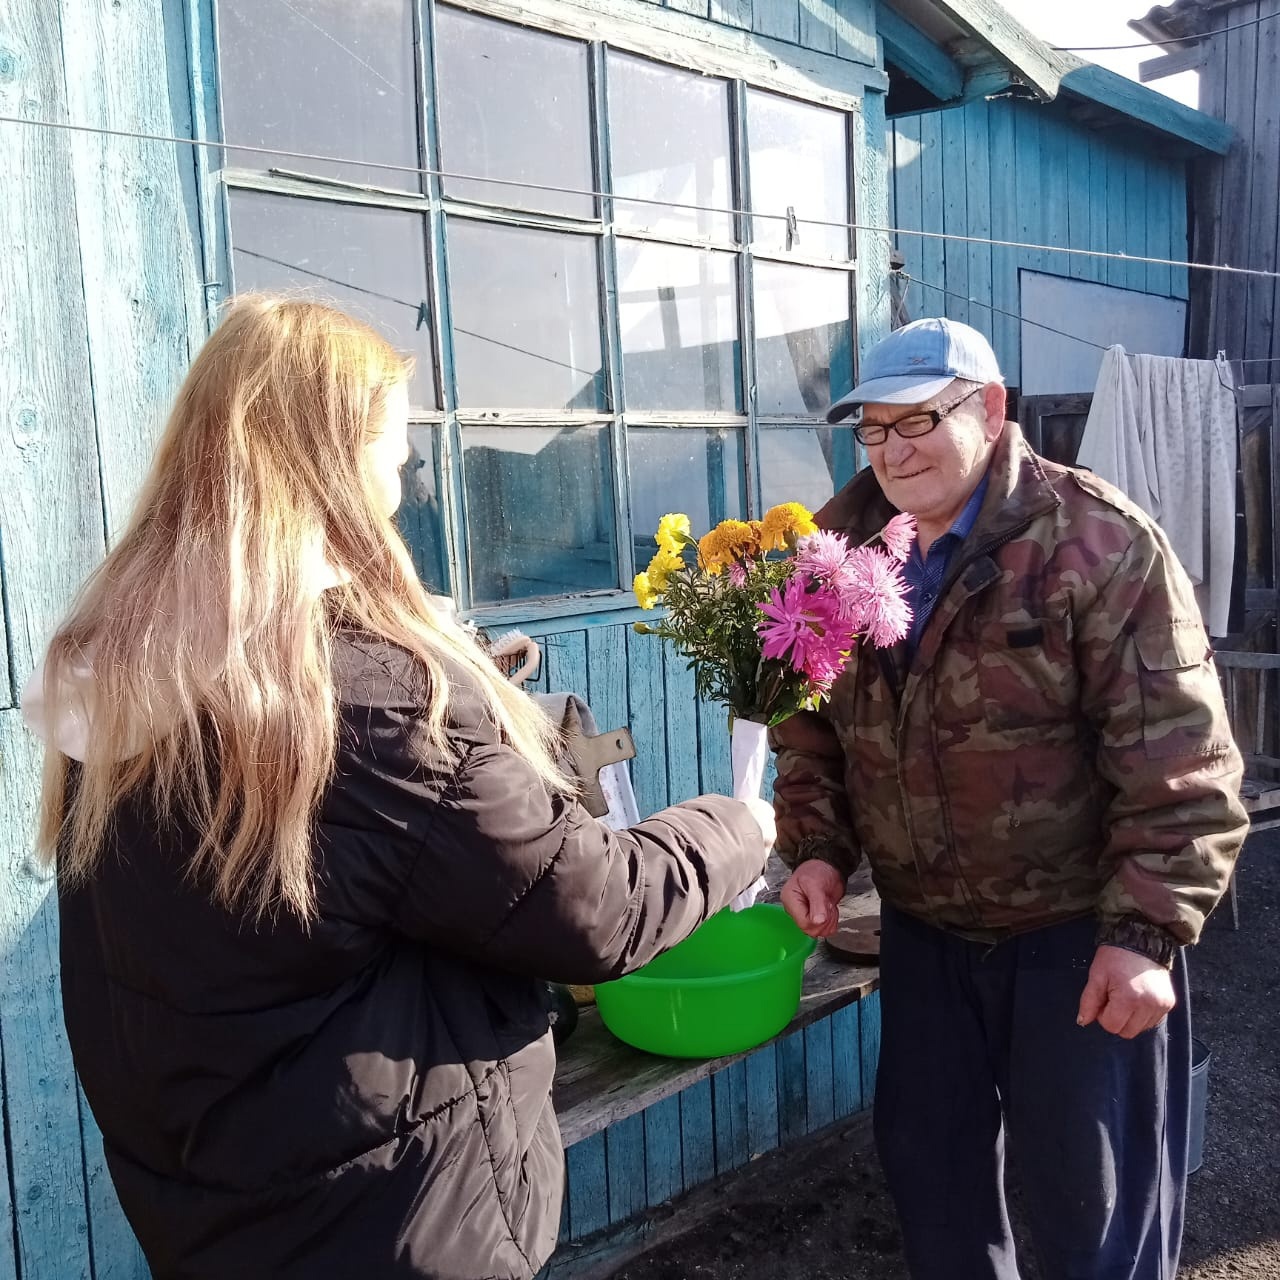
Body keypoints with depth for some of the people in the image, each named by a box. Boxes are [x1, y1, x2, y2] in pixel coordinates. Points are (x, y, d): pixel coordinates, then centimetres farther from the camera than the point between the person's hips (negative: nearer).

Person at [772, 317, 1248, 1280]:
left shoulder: (1098, 543, -18)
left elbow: (1181, 761, -18)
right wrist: (816, 847, -2)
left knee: (1096, 1201, 10)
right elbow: (810, 727, 9)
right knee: (927, 1162, 21)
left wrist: (1147, 930, -19)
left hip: (1078, 933, -5)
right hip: (923, 929, 5)